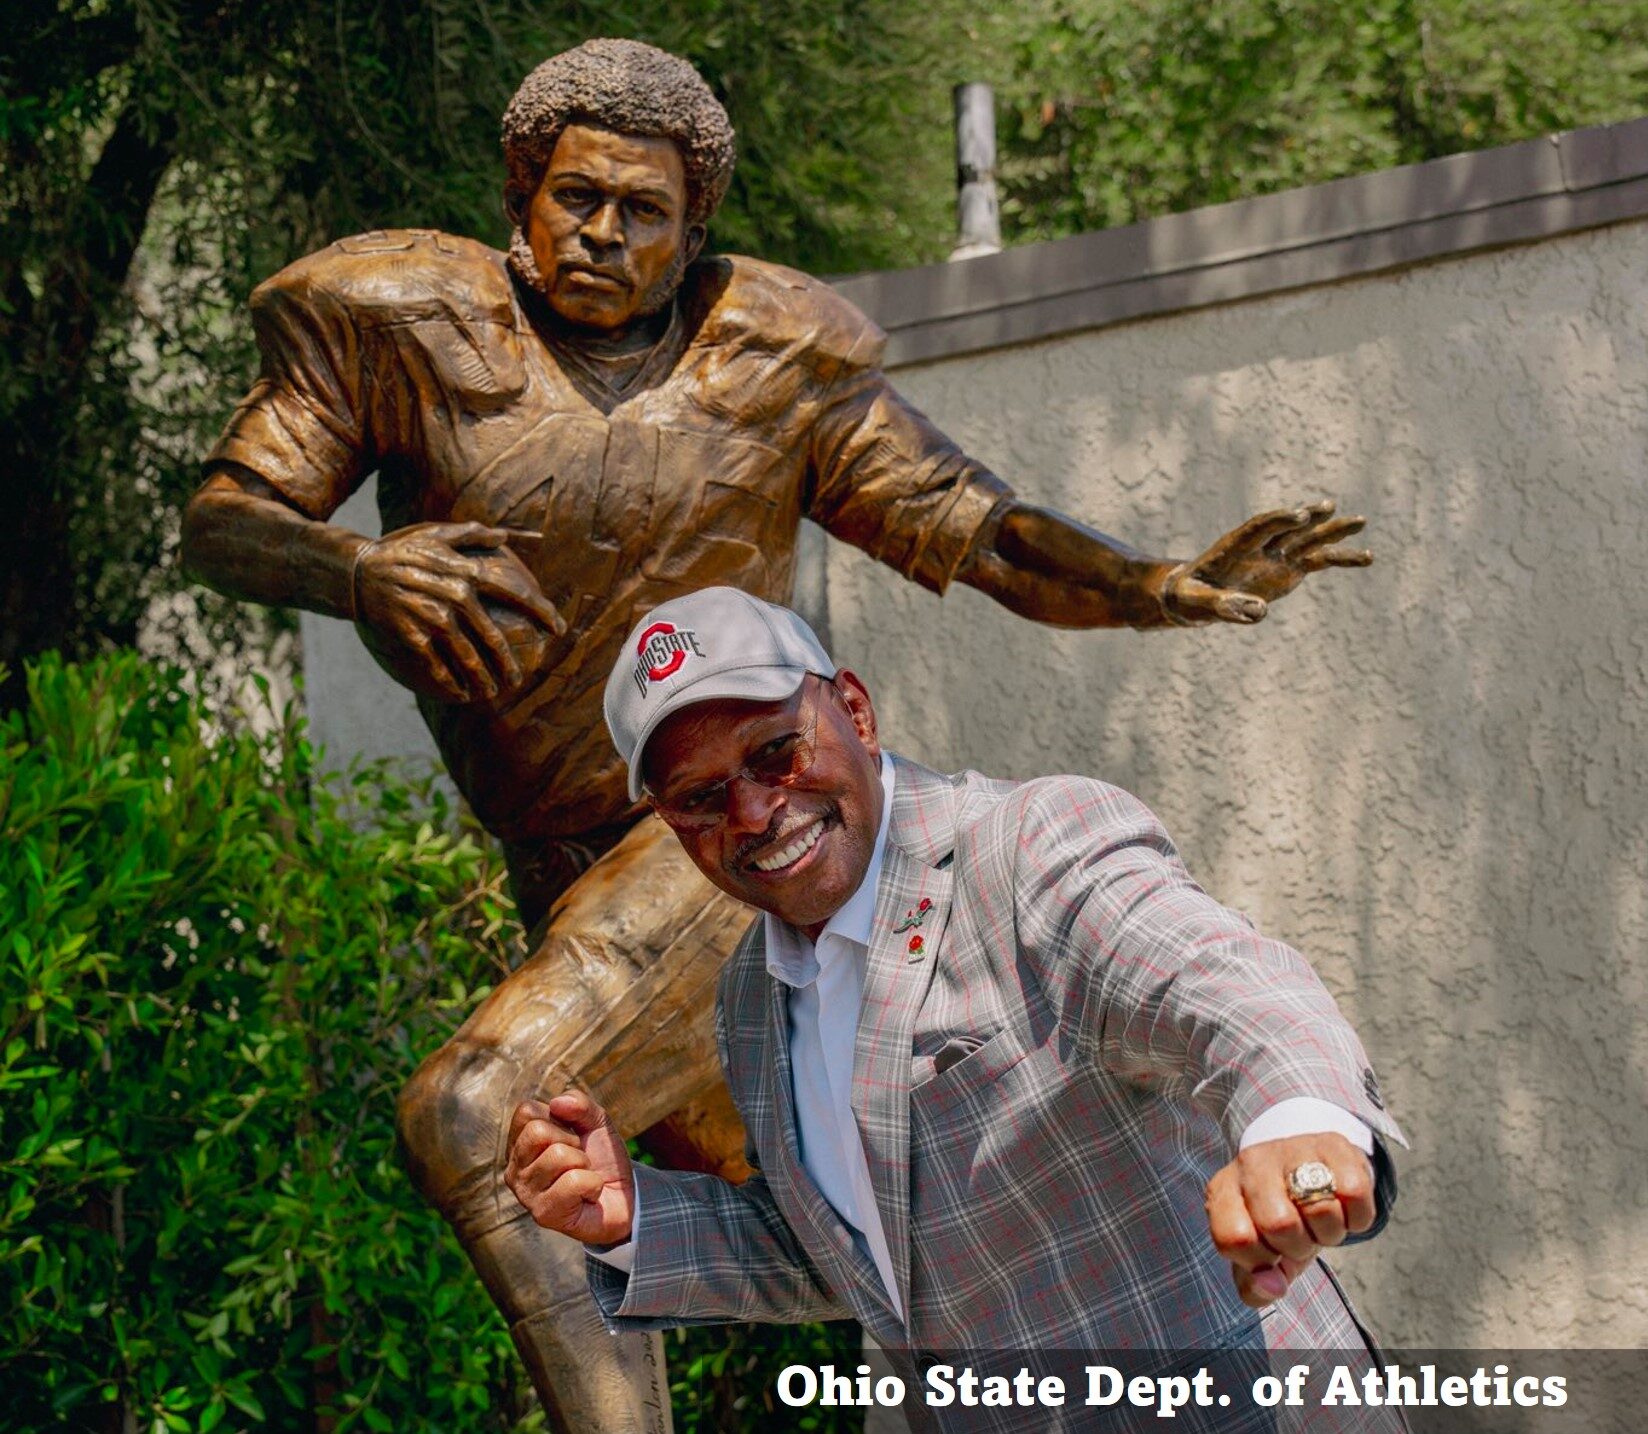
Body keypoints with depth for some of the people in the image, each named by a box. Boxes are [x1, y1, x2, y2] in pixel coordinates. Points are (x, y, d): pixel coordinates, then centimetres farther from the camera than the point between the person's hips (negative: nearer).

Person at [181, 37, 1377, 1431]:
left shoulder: (770, 364, 0)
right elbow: (221, 524, -4)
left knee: (466, 1119, -24)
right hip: (581, 885, 5)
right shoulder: (409, 331, 1)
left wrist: (1171, 587, -16)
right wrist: (359, 572, -26)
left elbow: (983, 531, 2)